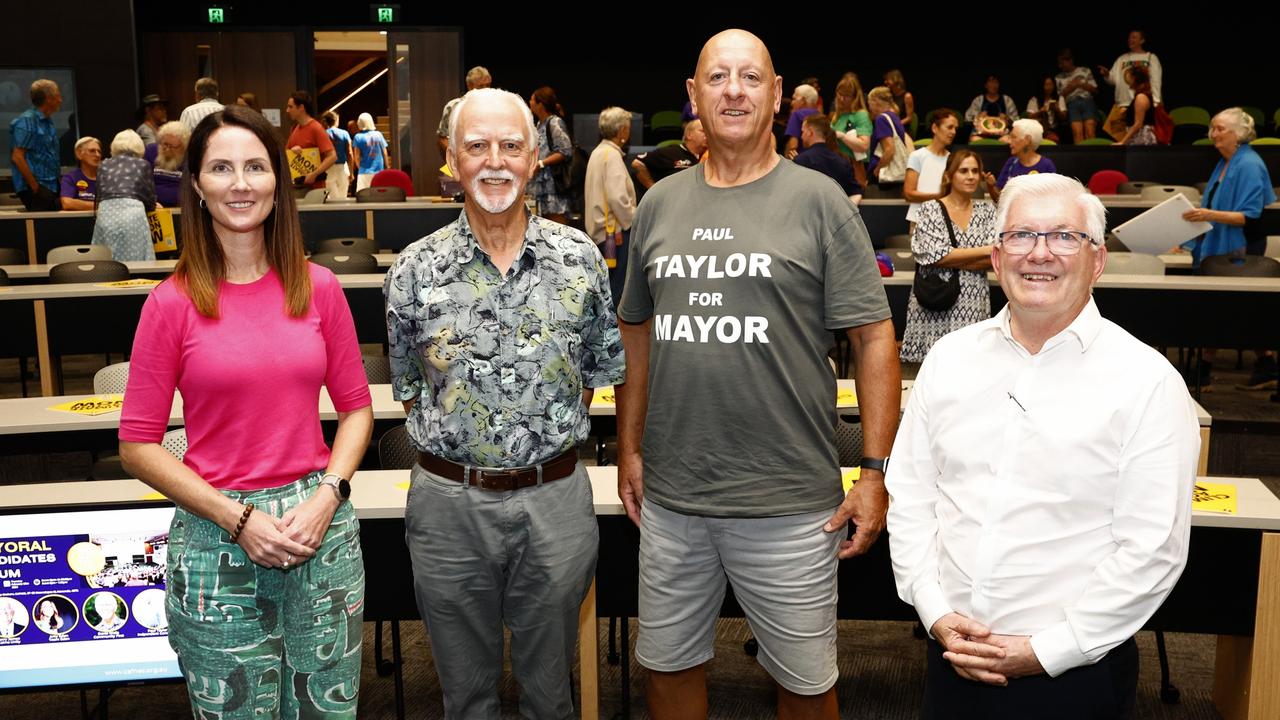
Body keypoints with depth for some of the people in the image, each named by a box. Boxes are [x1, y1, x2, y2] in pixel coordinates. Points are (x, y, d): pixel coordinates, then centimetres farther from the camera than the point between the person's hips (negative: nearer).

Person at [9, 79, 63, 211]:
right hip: (35, 190, -8)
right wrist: (35, 187, -16)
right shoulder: (26, 121, -10)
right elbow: (17, 157, -15)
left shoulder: (48, 122, 16)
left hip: (51, 188, 8)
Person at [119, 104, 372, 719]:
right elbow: (137, 446, -4)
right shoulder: (172, 303, -6)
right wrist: (238, 519, -12)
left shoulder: (318, 288, 2)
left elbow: (355, 407, 8)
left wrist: (327, 495, -8)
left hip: (322, 529, 2)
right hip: (215, 540, -2)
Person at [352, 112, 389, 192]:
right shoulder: (379, 135, 4)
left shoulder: (358, 137, -3)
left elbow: (357, 157, -2)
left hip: (365, 172, -3)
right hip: (379, 171, 3)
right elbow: (385, 154, 7)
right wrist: (387, 167, 17)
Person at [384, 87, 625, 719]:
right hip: (449, 500, 0)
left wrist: (547, 437, 3)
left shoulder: (579, 258, -2)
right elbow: (408, 388, 7)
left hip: (555, 496, 0)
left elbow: (599, 370, 8)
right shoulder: (415, 270, -4)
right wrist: (460, 446, 2)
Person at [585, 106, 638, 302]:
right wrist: (632, 221, -10)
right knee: (617, 285, -7)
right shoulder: (612, 155, -15)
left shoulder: (598, 152, 14)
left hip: (600, 227, 10)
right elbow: (617, 198, -23)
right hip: (614, 229, -10)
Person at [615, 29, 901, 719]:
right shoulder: (659, 204, 8)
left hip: (790, 505, -3)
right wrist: (630, 447, 12)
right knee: (669, 664, 17)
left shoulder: (818, 201, -4)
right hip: (670, 499, 4)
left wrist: (875, 472, -11)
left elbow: (873, 338, -6)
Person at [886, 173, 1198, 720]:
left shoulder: (1147, 382, -9)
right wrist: (936, 615, -6)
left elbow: (1153, 549, -12)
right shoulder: (949, 358, 3)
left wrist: (1046, 651, -13)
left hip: (1074, 670, -3)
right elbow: (909, 496, 4)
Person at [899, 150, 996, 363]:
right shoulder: (931, 209, 1)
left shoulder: (987, 210, 11)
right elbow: (935, 255, -11)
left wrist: (952, 258, -10)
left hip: (974, 305, 3)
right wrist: (985, 250, -6)